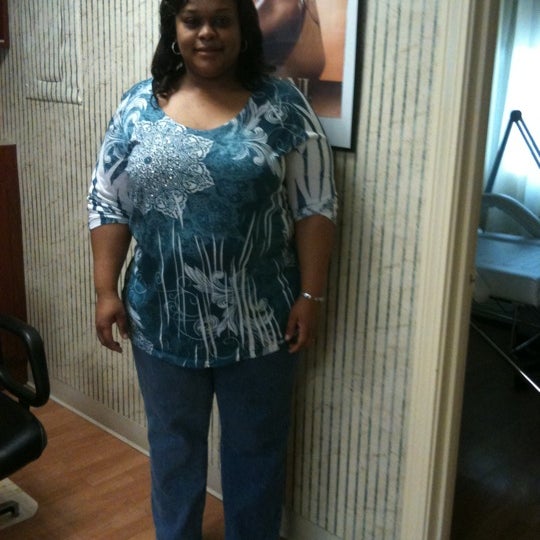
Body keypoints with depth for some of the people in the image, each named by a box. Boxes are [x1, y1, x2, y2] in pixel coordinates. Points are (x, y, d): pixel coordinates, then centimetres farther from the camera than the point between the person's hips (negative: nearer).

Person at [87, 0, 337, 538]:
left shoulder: (281, 104, -5)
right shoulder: (138, 105, 1)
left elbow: (315, 206, -5)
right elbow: (107, 204, 3)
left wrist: (310, 296, -9)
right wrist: (106, 291, -1)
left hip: (258, 319, -1)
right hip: (163, 318, 2)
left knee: (256, 446, 15)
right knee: (173, 444, 19)